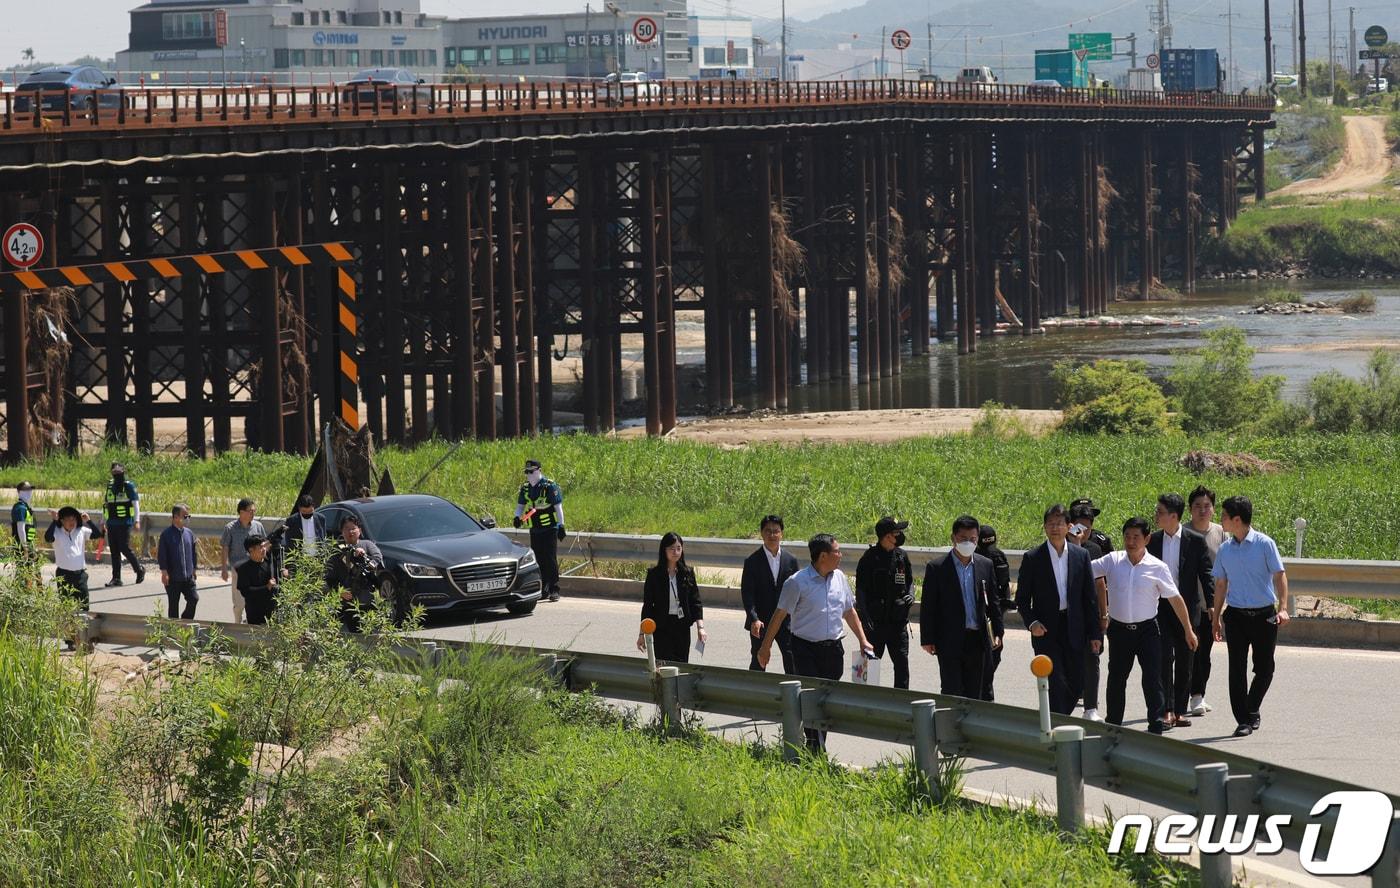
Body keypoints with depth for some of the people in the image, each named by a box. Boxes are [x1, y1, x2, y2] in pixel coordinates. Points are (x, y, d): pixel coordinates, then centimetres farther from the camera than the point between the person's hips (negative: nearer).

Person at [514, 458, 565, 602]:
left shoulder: (550, 487, -10)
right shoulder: (525, 488, 8)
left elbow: (558, 508, -9)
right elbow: (520, 506, 15)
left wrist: (561, 526, -12)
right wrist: (517, 517, -6)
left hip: (550, 529, -6)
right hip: (535, 530, 6)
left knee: (550, 559, -9)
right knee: (538, 561, 7)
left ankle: (554, 590, -8)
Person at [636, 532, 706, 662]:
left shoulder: (688, 573, 3)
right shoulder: (654, 574, -3)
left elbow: (696, 602, 4)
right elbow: (647, 605, 1)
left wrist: (700, 627, -8)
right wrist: (642, 634, 0)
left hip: (682, 627, 2)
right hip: (662, 628, -2)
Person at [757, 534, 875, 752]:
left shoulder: (839, 578, 8)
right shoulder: (798, 582, -10)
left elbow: (849, 612, 20)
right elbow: (780, 614, -4)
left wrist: (863, 641, 16)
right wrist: (766, 646, -1)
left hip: (833, 649, 5)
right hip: (806, 649, -5)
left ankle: (817, 747, 16)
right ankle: (816, 749, -8)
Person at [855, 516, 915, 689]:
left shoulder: (902, 556, 8)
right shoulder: (870, 558, -7)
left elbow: (909, 581, 21)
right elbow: (860, 590, -6)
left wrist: (910, 595, -1)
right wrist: (865, 617, -14)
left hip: (898, 621, 4)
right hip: (875, 621, -4)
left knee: (902, 662, -1)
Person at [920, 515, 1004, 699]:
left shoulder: (986, 565, 9)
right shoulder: (937, 568, -2)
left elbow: (993, 602, 14)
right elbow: (928, 607, -2)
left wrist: (998, 632, 7)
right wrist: (927, 640, -6)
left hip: (978, 641, 4)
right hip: (950, 641, -4)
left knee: (975, 695, 7)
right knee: (953, 693, -7)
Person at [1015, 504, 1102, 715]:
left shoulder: (1081, 556, 6)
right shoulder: (1032, 558, -1)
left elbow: (1090, 597, 8)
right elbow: (1022, 599, 3)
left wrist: (1095, 633, 5)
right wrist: (1031, 622, -14)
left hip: (1074, 630, 3)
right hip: (1046, 630, -3)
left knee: (1076, 685, 6)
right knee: (1056, 685, -10)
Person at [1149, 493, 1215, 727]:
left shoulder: (1195, 541, -4)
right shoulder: (1153, 540, 4)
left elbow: (1207, 573, -2)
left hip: (1187, 607, -1)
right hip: (1160, 608, 1)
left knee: (1185, 662, 5)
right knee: (1164, 658, -8)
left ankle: (1181, 710, 13)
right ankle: (1167, 710, -9)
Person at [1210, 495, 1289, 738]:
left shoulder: (1264, 544, -5)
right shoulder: (1224, 550, 7)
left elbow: (1279, 576, -6)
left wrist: (1283, 608, -18)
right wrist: (1215, 618, 15)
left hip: (1264, 615, -3)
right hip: (1235, 615, 3)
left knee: (1264, 668, 3)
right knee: (1237, 669, -4)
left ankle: (1251, 709, 25)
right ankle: (1244, 720, 0)